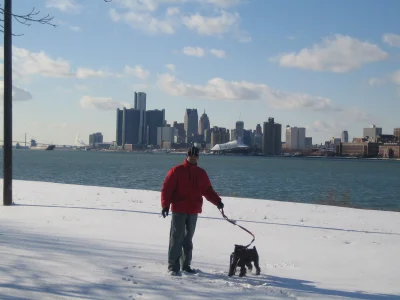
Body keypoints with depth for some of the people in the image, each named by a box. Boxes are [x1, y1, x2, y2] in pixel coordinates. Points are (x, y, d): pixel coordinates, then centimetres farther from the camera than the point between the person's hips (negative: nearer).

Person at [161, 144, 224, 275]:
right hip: (178, 211, -5)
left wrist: (217, 201, 1)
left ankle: (186, 264, 19)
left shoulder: (201, 173, 13)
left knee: (188, 238, 11)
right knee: (176, 238, -6)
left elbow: (208, 190, 15)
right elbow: (167, 188, -6)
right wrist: (165, 205, -15)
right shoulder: (177, 171, -2)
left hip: (193, 211, 5)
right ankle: (173, 266, -3)